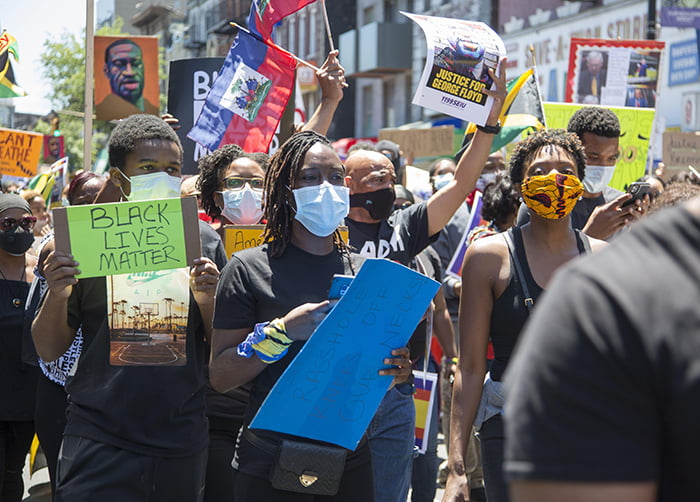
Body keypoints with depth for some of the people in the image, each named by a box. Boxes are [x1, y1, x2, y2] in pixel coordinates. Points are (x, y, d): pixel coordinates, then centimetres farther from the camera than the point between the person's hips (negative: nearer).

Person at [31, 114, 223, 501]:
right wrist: (56, 294, -15)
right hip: (99, 443, -1)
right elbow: (48, 350, 4)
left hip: (180, 442, 1)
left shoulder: (202, 241, 4)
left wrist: (208, 299, -13)